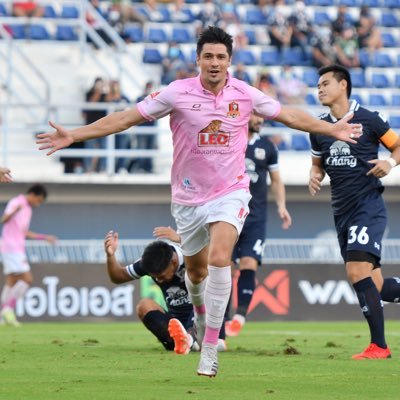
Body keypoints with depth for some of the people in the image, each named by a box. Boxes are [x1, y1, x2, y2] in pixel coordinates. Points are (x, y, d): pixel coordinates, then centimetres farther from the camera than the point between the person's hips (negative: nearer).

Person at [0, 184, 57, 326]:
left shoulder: (28, 208, 20)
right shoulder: (15, 202, -8)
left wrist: (45, 237, 27)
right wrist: (15, 211, -43)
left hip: (18, 249, 9)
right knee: (27, 279, -13)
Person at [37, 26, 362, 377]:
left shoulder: (246, 95, -5)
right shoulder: (177, 93, -10)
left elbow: (289, 115, 11)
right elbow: (127, 118, -7)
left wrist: (331, 129, 12)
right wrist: (73, 135, -12)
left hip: (230, 192, -1)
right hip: (189, 195, 1)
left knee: (219, 259, -24)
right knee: (196, 271, 13)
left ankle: (210, 346, -19)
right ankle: (201, 313, 49)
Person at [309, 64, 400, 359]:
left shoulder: (369, 120, -5)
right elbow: (318, 163, 23)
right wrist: (314, 177, 2)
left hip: (368, 206, -6)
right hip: (342, 211, 6)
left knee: (358, 272, -20)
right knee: (375, 287, 4)